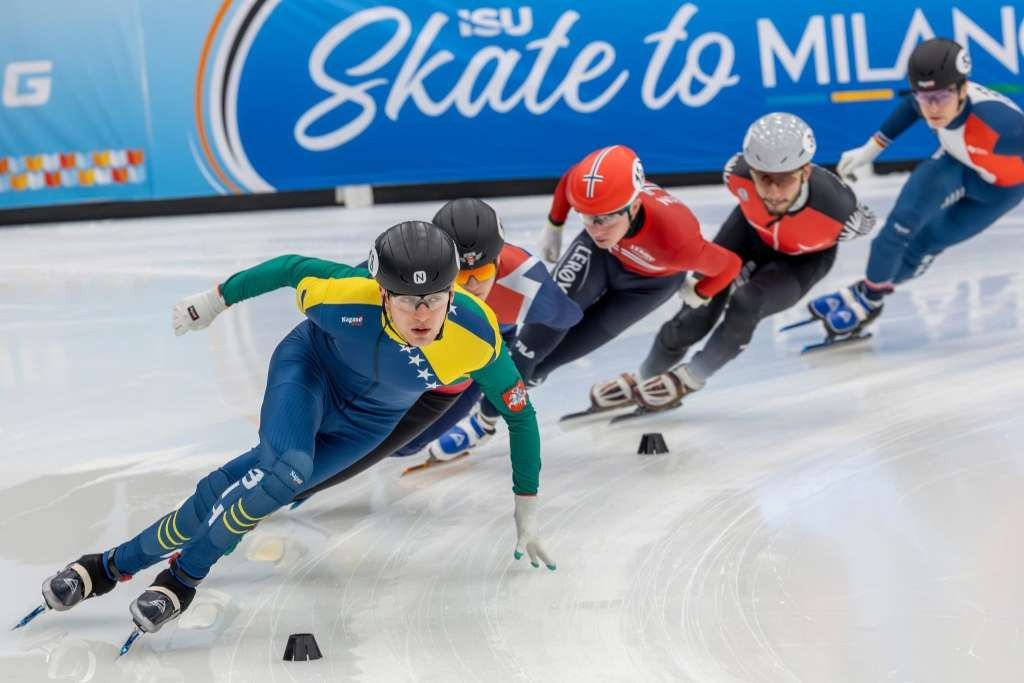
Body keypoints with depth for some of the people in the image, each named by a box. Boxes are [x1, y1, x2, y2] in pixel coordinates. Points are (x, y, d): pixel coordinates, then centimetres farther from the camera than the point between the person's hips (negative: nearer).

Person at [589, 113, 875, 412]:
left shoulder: (836, 207, -43)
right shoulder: (739, 173, -36)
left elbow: (863, 223, -18)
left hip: (803, 259, -2)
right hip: (753, 231, 2)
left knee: (745, 306, -25)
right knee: (697, 314, -4)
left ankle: (689, 379, 1)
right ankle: (643, 379, 23)